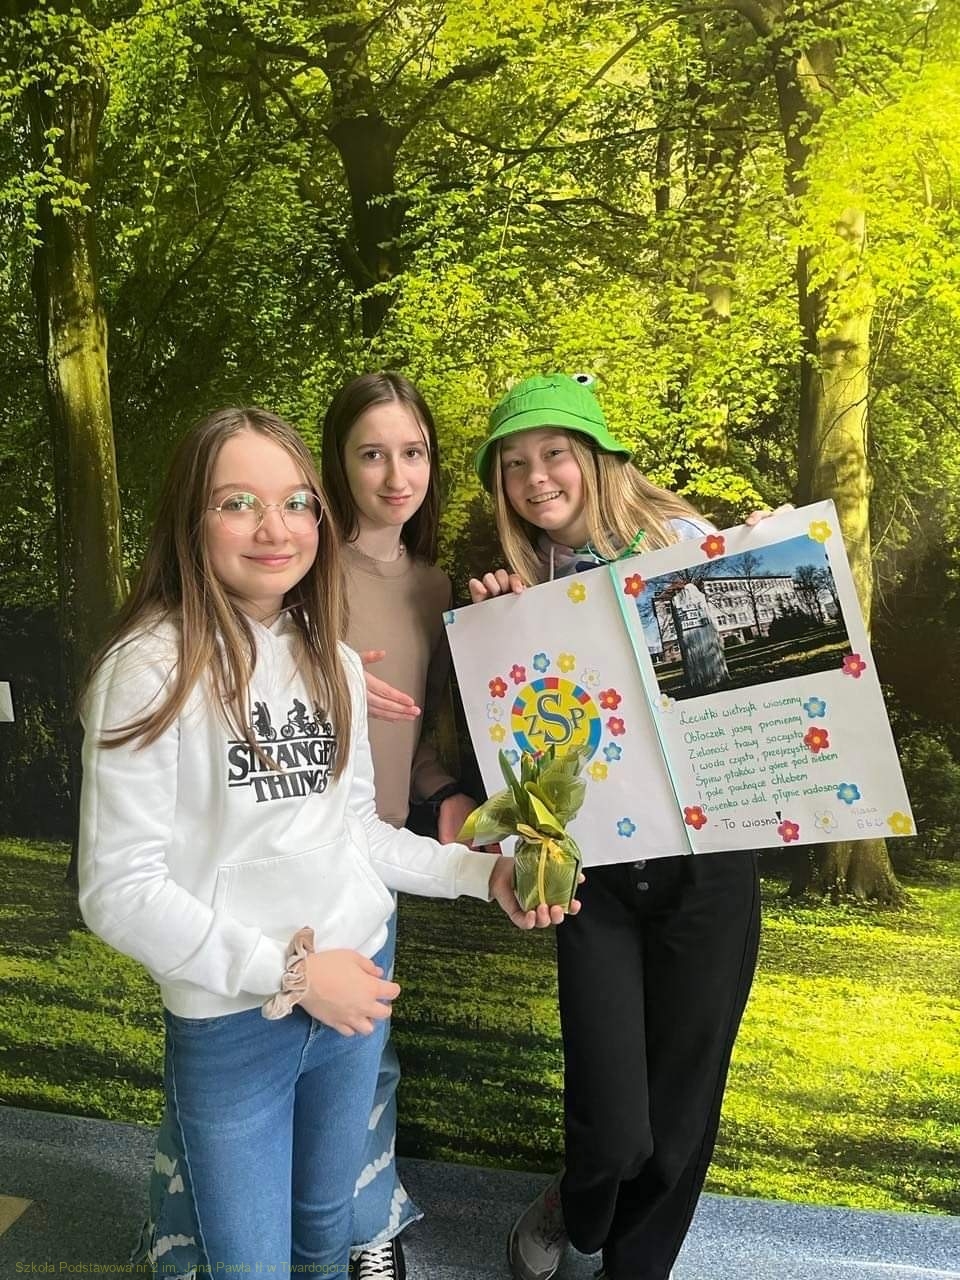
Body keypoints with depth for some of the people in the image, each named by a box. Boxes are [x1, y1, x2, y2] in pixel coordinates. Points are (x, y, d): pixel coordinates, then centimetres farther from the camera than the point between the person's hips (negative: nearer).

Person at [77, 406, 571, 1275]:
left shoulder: (334, 663, 4)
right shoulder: (152, 667, -17)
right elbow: (119, 891, -18)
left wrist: (483, 873, -1)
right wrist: (288, 971, -19)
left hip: (356, 990, 6)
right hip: (230, 1020, -5)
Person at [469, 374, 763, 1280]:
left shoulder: (683, 541, -4)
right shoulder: (518, 586, 3)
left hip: (705, 858, -1)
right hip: (594, 870, 1)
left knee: (680, 1106, 11)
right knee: (613, 1125, 0)